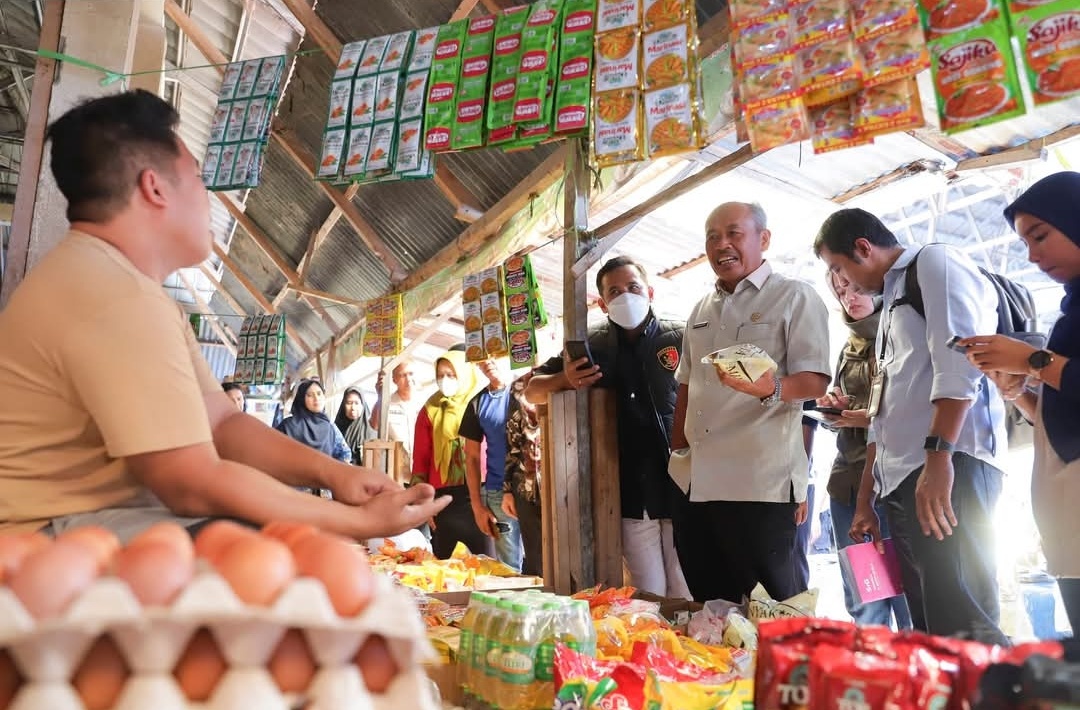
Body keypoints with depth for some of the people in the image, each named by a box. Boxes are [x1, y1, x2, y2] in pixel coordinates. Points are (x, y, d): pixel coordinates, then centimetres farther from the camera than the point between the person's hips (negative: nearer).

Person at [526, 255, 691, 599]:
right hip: (633, 495, 2)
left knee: (688, 596, 4)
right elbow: (532, 391, 14)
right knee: (648, 599, 7)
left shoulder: (681, 338, 1)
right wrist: (566, 380, -6)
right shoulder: (593, 347, 9)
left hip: (684, 488, -1)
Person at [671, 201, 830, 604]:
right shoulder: (701, 311, 18)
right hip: (699, 483, 6)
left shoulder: (794, 298, -1)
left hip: (762, 484, -6)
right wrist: (678, 451, 15)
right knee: (710, 603, 13)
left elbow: (815, 381, -10)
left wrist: (771, 388, -30)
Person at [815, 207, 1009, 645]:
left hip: (950, 466, -9)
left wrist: (938, 456, -24)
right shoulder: (892, 301, 28)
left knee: (960, 625, -13)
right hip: (903, 478, 9)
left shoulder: (935, 262, 3)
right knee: (928, 627, 10)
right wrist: (865, 500, 25)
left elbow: (958, 361, -15)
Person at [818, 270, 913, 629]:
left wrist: (876, 419, -18)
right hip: (848, 481, 7)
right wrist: (835, 406, 7)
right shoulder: (848, 350, 20)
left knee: (908, 596, -6)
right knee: (862, 605, 10)